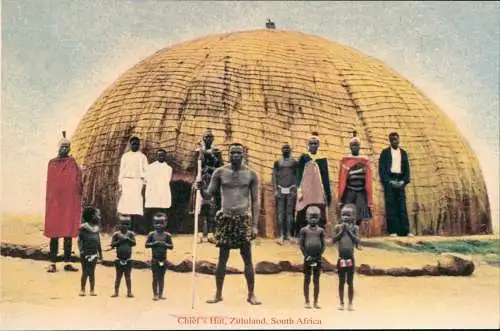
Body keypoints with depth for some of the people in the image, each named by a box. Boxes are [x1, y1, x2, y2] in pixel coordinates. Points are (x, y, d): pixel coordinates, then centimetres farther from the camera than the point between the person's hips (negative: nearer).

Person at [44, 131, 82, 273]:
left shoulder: (73, 163, 8)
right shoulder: (52, 163, 7)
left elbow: (78, 183, 6)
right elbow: (50, 184, 5)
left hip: (70, 202, 1)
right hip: (55, 202, -1)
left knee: (69, 233, 3)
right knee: (54, 233, -2)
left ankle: (67, 263, 8)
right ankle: (53, 264, 1)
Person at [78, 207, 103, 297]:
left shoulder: (97, 228, 11)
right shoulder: (84, 227, -6)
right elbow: (79, 239, -8)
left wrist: (100, 252, 16)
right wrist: (81, 250, -18)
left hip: (94, 253, 5)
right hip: (85, 253, -5)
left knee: (92, 272, 7)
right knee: (85, 272, -1)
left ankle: (92, 290, 9)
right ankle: (82, 289, 8)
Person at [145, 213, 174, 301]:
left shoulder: (167, 235, 4)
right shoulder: (151, 234, 2)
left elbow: (171, 246, 3)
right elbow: (146, 244, 0)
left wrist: (165, 244, -14)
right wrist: (154, 243, -15)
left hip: (163, 259, 2)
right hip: (155, 259, -2)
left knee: (161, 277, 6)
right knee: (155, 277, -1)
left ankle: (161, 294, 11)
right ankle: (155, 294, 3)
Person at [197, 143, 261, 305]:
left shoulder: (251, 174, 3)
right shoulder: (220, 172, 4)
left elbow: (255, 201, 3)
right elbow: (209, 195, 4)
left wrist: (255, 225, -4)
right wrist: (201, 189, -19)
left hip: (243, 219, 0)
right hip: (225, 218, 0)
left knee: (247, 258, 1)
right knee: (222, 258, 5)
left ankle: (251, 294, 10)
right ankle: (218, 294, 14)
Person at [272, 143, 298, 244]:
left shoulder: (295, 162, 8)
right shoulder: (277, 162, 10)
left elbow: (298, 176, 4)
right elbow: (274, 176, 7)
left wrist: (295, 190, -6)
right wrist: (275, 190, -3)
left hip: (291, 189, 0)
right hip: (280, 189, 0)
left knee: (289, 212, 0)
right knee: (280, 212, -4)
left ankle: (288, 234, 5)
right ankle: (281, 235, -4)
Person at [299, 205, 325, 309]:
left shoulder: (320, 230, 5)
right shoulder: (304, 230, 0)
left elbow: (323, 245, 4)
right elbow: (302, 245, -1)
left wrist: (319, 255, -8)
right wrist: (306, 256, -10)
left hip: (317, 258, 2)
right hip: (308, 257, -2)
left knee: (316, 280, 6)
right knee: (307, 279, 3)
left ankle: (316, 302, 10)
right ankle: (307, 302, 8)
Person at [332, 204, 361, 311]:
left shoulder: (354, 228, 1)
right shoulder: (338, 227, 2)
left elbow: (357, 241, -8)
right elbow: (334, 240, -5)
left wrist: (349, 231, -13)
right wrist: (342, 231, -11)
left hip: (351, 259, 0)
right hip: (341, 259, 0)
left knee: (350, 282, 5)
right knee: (341, 282, 7)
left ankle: (350, 304, 11)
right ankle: (341, 303, 14)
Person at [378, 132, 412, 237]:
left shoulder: (403, 153, 15)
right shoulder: (385, 152, 5)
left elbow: (407, 168, 13)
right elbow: (381, 168, -1)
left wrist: (404, 181, -3)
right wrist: (389, 181, -12)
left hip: (400, 181, 3)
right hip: (389, 180, -3)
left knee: (402, 206, 0)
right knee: (390, 206, -5)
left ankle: (404, 231, -1)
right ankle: (392, 231, -5)